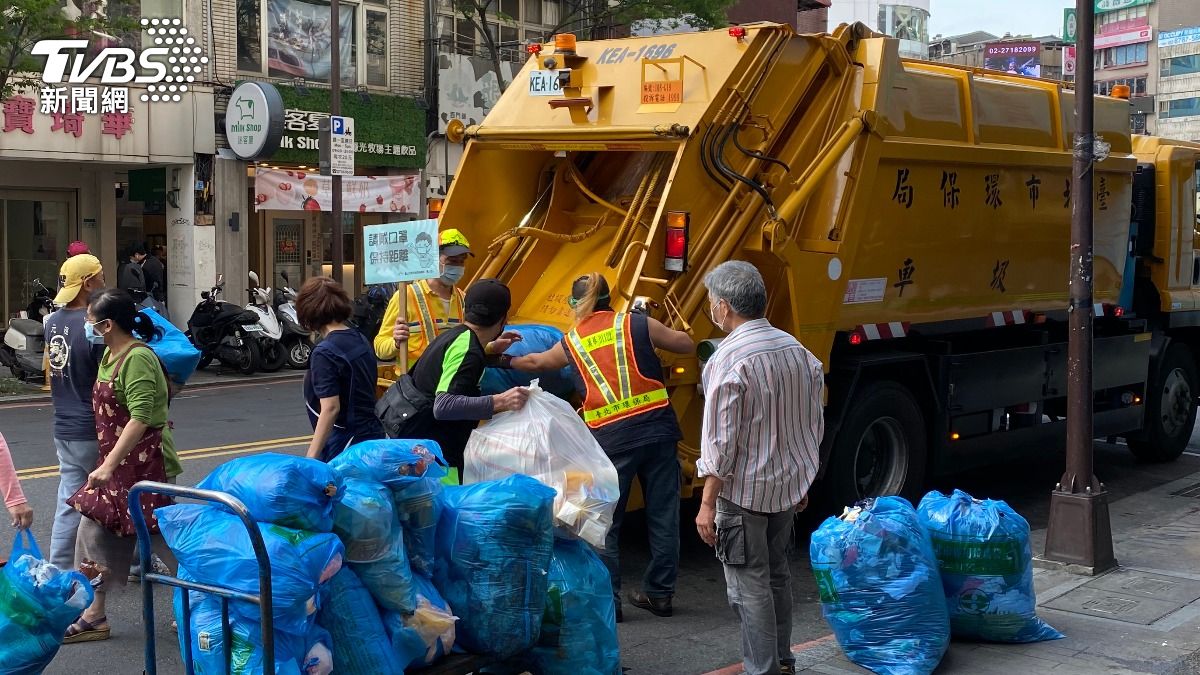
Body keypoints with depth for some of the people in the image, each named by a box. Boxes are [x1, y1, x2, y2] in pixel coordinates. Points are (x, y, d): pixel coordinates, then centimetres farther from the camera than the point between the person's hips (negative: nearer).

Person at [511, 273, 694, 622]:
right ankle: (659, 593, 19)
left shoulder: (571, 342, 11)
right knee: (663, 515, 12)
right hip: (657, 428, 1)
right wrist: (657, 333, 35)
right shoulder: (637, 324, 7)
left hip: (610, 437, -1)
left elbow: (535, 362, 29)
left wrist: (506, 360, 48)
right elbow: (686, 345, 17)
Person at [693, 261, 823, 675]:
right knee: (777, 575, 21)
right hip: (788, 485, 8)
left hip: (742, 491, -8)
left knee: (749, 586, 2)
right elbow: (814, 426, 11)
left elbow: (721, 442, -20)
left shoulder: (728, 361, -19)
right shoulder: (797, 350, 4)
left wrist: (707, 504, -14)